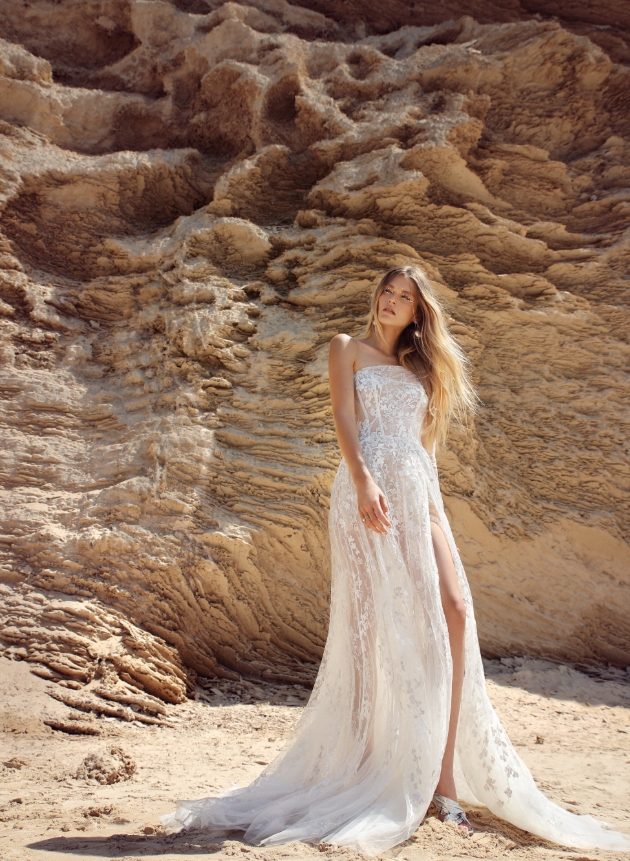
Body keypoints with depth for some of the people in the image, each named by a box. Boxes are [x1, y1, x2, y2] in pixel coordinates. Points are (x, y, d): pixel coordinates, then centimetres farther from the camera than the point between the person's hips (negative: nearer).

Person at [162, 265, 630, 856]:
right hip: (369, 487, -5)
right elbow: (344, 418, -3)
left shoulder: (419, 367, 26)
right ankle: (372, 773, 0)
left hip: (418, 493, 5)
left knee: (453, 610, -11)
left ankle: (443, 773, -11)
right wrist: (363, 482, -19)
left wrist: (434, 506, 12)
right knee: (376, 617, -8)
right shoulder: (349, 349, 12)